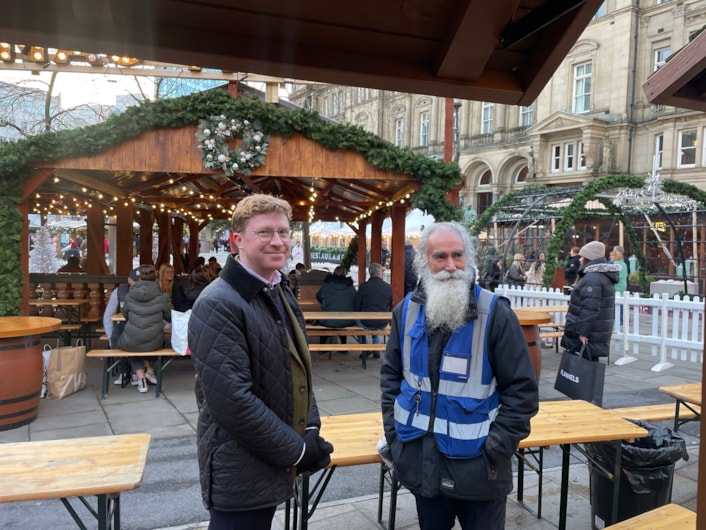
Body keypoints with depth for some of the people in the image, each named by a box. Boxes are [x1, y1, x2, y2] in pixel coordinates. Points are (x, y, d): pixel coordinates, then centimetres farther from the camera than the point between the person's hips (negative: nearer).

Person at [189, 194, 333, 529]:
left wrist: (311, 432, 0)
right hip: (239, 470, -8)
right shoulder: (217, 305, -21)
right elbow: (232, 402, -25)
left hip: (270, 461, 8)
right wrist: (297, 450, -17)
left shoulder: (281, 294, 7)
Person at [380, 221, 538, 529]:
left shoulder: (494, 313, -14)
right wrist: (393, 431, 4)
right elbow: (391, 375, 10)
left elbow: (522, 389, -11)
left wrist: (494, 450, -14)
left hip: (477, 467, -4)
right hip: (422, 462, 4)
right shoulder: (406, 311, 0)